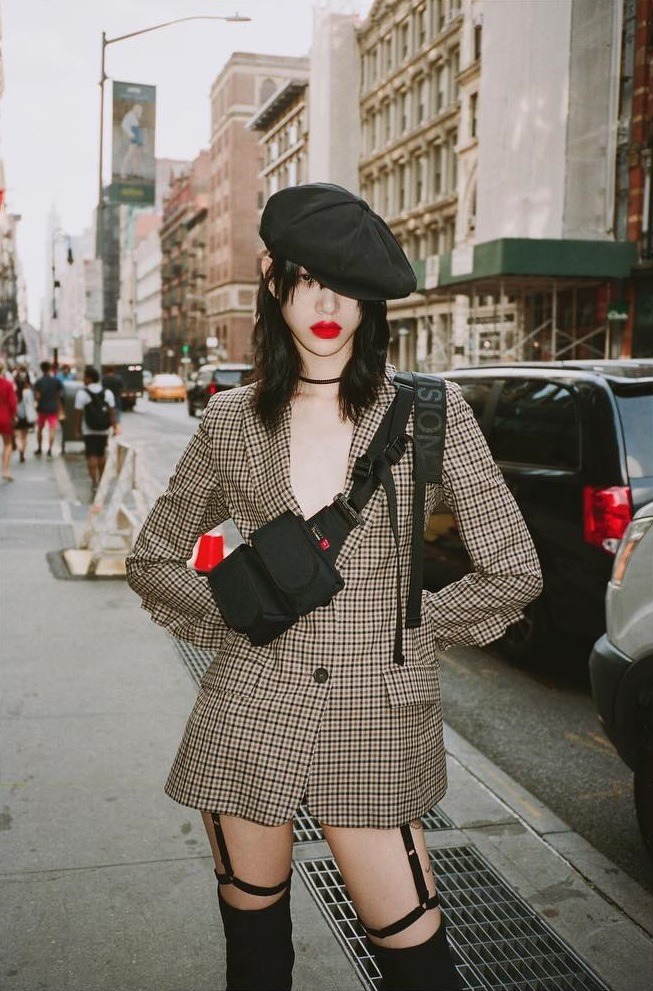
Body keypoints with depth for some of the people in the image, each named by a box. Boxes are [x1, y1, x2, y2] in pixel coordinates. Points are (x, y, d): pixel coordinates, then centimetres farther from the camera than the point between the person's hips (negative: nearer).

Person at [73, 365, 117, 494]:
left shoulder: (82, 393, -9)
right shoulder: (108, 393, 2)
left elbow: (78, 413, -9)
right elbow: (112, 412, -3)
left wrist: (76, 429, -1)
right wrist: (114, 427, -2)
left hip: (89, 430, -4)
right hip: (104, 430, 4)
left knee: (92, 456, -3)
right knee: (102, 454, 17)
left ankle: (94, 483, -12)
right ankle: (101, 481, 28)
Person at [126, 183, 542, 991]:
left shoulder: (429, 411, -3)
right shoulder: (232, 422, 2)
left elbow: (513, 572, 0)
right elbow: (153, 560, 13)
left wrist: (401, 629, 2)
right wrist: (238, 620, 3)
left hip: (374, 730, -1)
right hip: (247, 719, 2)